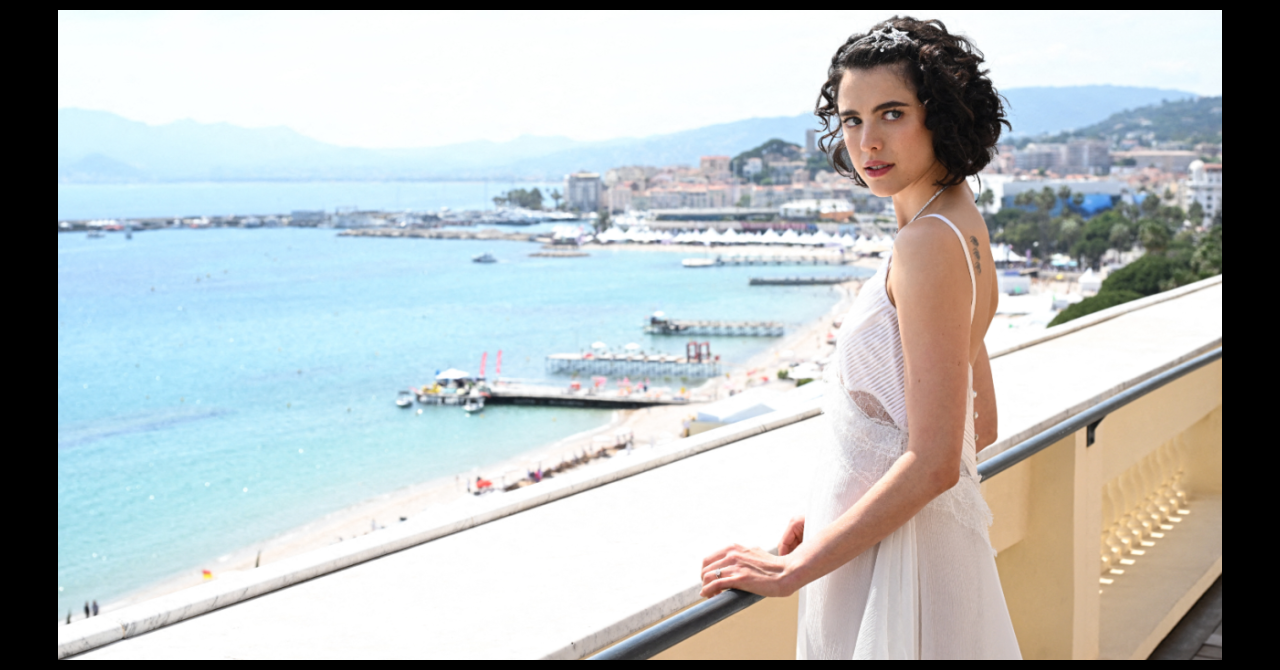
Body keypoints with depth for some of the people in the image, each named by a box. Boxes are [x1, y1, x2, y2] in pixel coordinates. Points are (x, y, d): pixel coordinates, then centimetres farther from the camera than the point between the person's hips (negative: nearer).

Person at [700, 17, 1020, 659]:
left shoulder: (929, 242, -21)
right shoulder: (962, 226, 8)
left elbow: (934, 461, -24)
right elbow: (980, 427, 15)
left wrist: (796, 567, -17)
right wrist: (833, 509, 13)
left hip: (895, 556, -9)